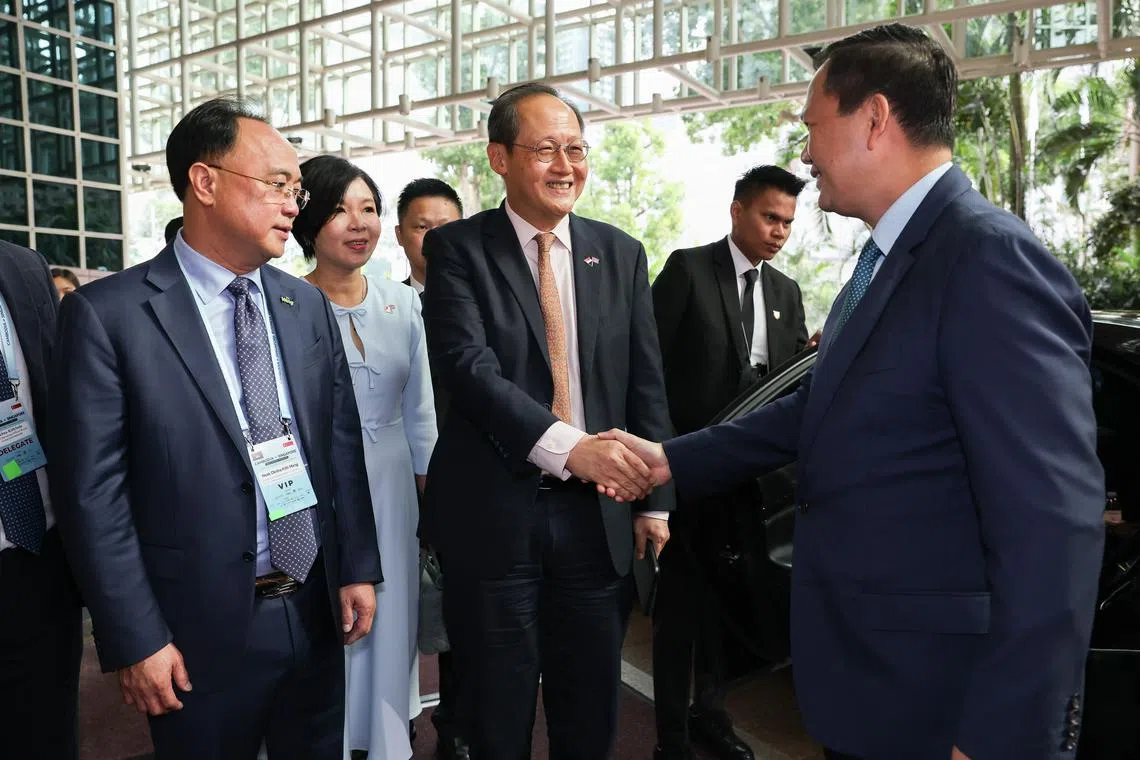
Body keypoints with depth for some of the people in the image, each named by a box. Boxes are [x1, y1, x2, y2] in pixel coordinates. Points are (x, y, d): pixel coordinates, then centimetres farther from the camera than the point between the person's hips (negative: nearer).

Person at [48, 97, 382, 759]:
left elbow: (343, 445, 6)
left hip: (318, 614, 5)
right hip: (202, 630, -4)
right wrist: (136, 640, -11)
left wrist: (359, 568, 4)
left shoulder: (309, 307, 4)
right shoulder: (107, 314, -11)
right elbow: (92, 493, -11)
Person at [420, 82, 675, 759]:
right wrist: (568, 445, -29)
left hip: (598, 515, 3)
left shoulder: (621, 254, 7)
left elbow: (647, 386, 8)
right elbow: (466, 365, -17)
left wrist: (655, 501, 4)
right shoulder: (458, 248, -3)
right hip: (493, 515, -2)